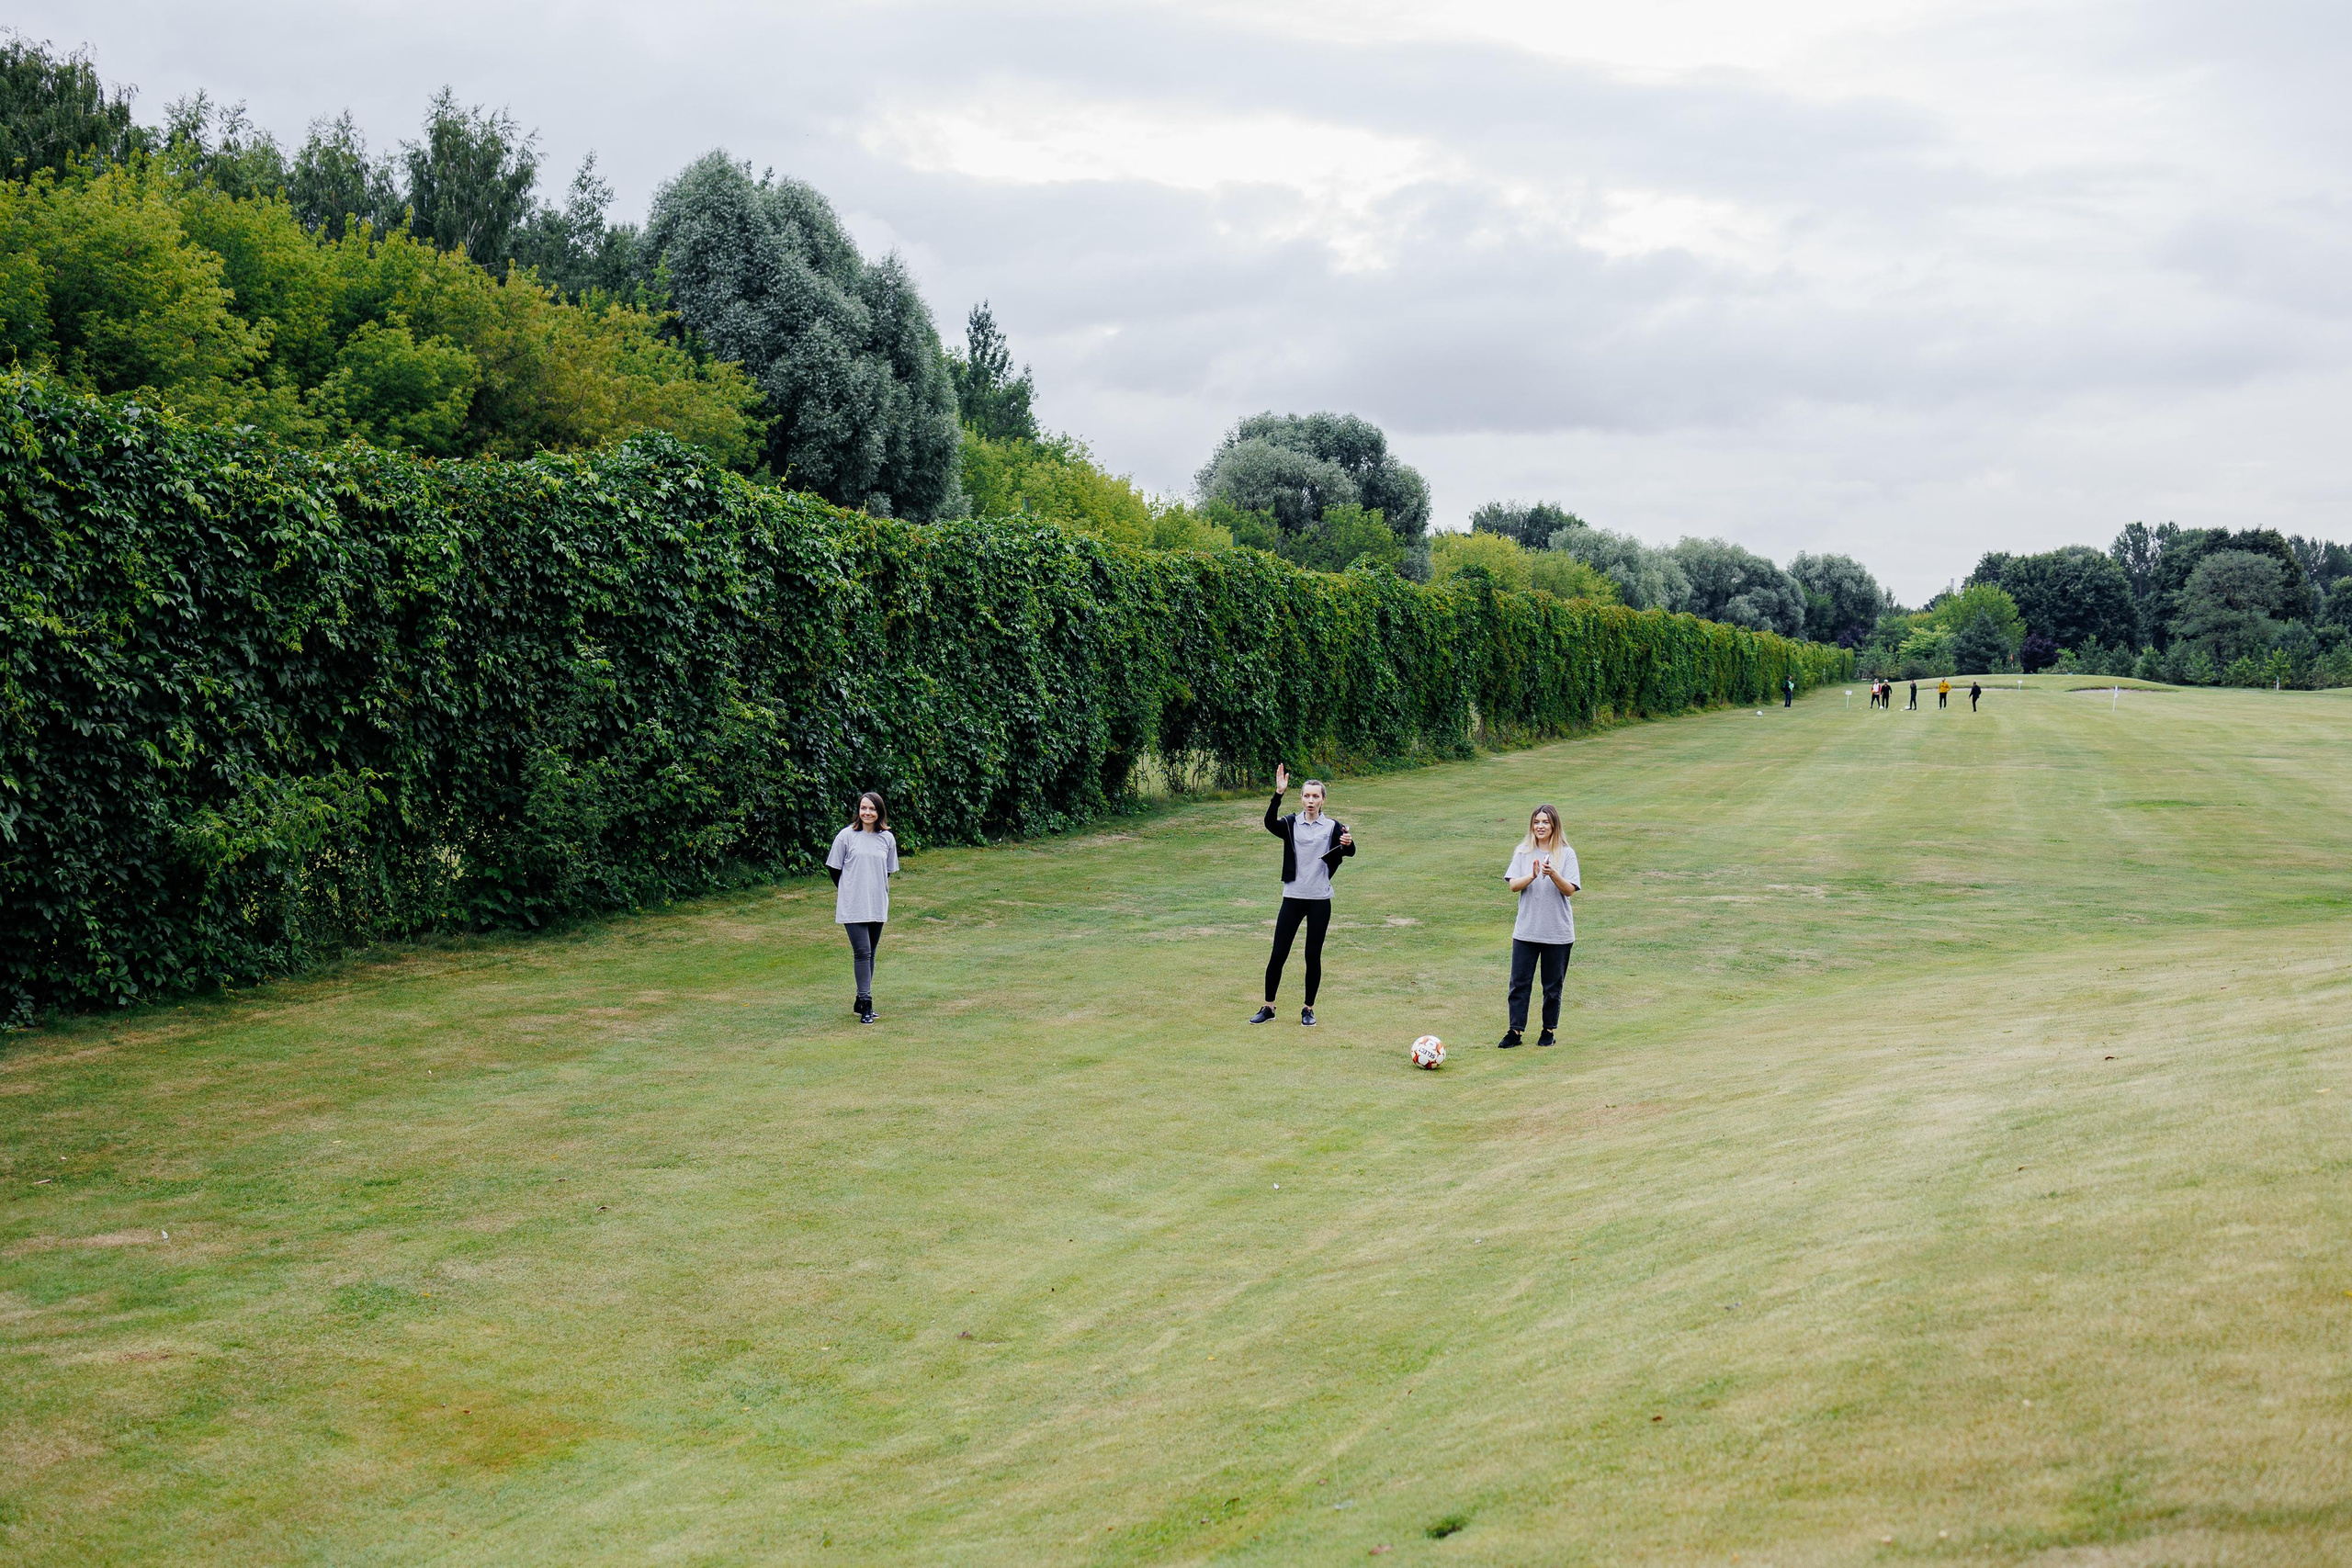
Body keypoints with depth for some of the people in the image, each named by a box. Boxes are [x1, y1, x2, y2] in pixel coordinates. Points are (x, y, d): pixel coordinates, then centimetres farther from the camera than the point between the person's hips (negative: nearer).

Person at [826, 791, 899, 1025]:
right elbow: (834, 869, 3)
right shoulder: (846, 836, -5)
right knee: (862, 953, -11)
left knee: (870, 954, 9)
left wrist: (875, 892, 13)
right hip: (852, 906, -4)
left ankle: (862, 1003, 19)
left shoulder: (887, 839, 5)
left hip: (877, 906, 4)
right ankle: (865, 1005, -11)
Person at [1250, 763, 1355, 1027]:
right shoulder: (1291, 824, 1)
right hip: (1293, 898, 0)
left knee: (1313, 956, 4)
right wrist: (1279, 793, -31)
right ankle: (1268, 1007, 14)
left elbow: (1350, 852, -11)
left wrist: (1348, 843, -34)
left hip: (1320, 901, 0)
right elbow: (1270, 823, -19)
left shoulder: (1332, 826, 2)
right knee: (1278, 955, 1)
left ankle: (1308, 1009, 17)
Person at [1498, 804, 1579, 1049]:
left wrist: (1553, 874, -27)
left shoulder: (1566, 854, -2)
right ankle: (1515, 1031, 6)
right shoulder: (1523, 852, 4)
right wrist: (1532, 876, -23)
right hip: (1526, 930, 1)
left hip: (1558, 932, -1)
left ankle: (1549, 1031, 21)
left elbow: (1569, 890, -9)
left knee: (1553, 986, 8)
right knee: (1519, 983, 0)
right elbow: (1513, 885, -5)